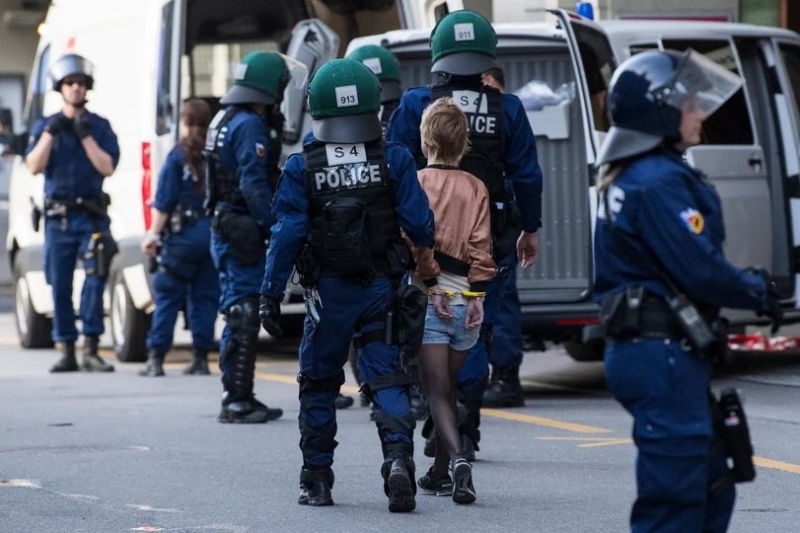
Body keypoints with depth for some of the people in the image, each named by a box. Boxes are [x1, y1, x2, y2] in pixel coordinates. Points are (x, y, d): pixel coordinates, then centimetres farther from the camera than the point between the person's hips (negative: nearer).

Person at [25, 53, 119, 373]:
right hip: (57, 216, 1)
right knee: (60, 285, 2)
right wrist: (50, 132, -11)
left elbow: (107, 167, -5)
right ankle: (67, 352, 8)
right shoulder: (44, 126, 10)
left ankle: (91, 350, -12)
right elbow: (34, 166, -2)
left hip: (92, 217, -1)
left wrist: (85, 136, -12)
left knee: (95, 278, -13)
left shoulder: (100, 127, 7)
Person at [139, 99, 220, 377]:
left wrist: (154, 233, -3)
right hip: (215, 233, 3)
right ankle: (201, 358, 8)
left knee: (168, 296, 2)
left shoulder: (178, 156, -4)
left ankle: (156, 358, -2)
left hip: (184, 233, -3)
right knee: (205, 296, 10)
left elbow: (164, 202, -7)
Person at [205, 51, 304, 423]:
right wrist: (275, 230, -21)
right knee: (243, 316, -8)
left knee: (240, 315, 14)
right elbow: (255, 185, -22)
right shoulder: (250, 125, -15)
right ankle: (236, 400, -8)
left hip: (225, 230, 10)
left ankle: (240, 398, 20)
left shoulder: (225, 120, 17)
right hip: (243, 234, -10)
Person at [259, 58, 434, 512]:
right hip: (382, 287, 0)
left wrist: (271, 295, -2)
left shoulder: (303, 167, -6)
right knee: (387, 377, 3)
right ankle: (399, 455, -21)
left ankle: (317, 480, 17)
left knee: (319, 382, 13)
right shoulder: (394, 159, -5)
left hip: (329, 291, 0)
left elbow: (287, 235, -8)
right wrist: (427, 260, 16)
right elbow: (419, 223, -6)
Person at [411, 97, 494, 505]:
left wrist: (431, 284, -6)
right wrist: (477, 294, 0)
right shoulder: (476, 188, 6)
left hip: (430, 300, -4)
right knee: (448, 389, 17)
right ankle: (442, 472, 25)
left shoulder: (416, 183, -4)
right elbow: (481, 245, 0)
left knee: (437, 392, -5)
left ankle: (457, 457, -27)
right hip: (467, 302, 4)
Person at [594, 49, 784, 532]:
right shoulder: (660, 181, -16)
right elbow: (700, 269, -20)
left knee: (711, 489, 17)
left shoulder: (625, 178, 16)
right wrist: (758, 292, -3)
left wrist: (743, 281, 9)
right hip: (665, 355, -11)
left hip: (642, 349, 11)